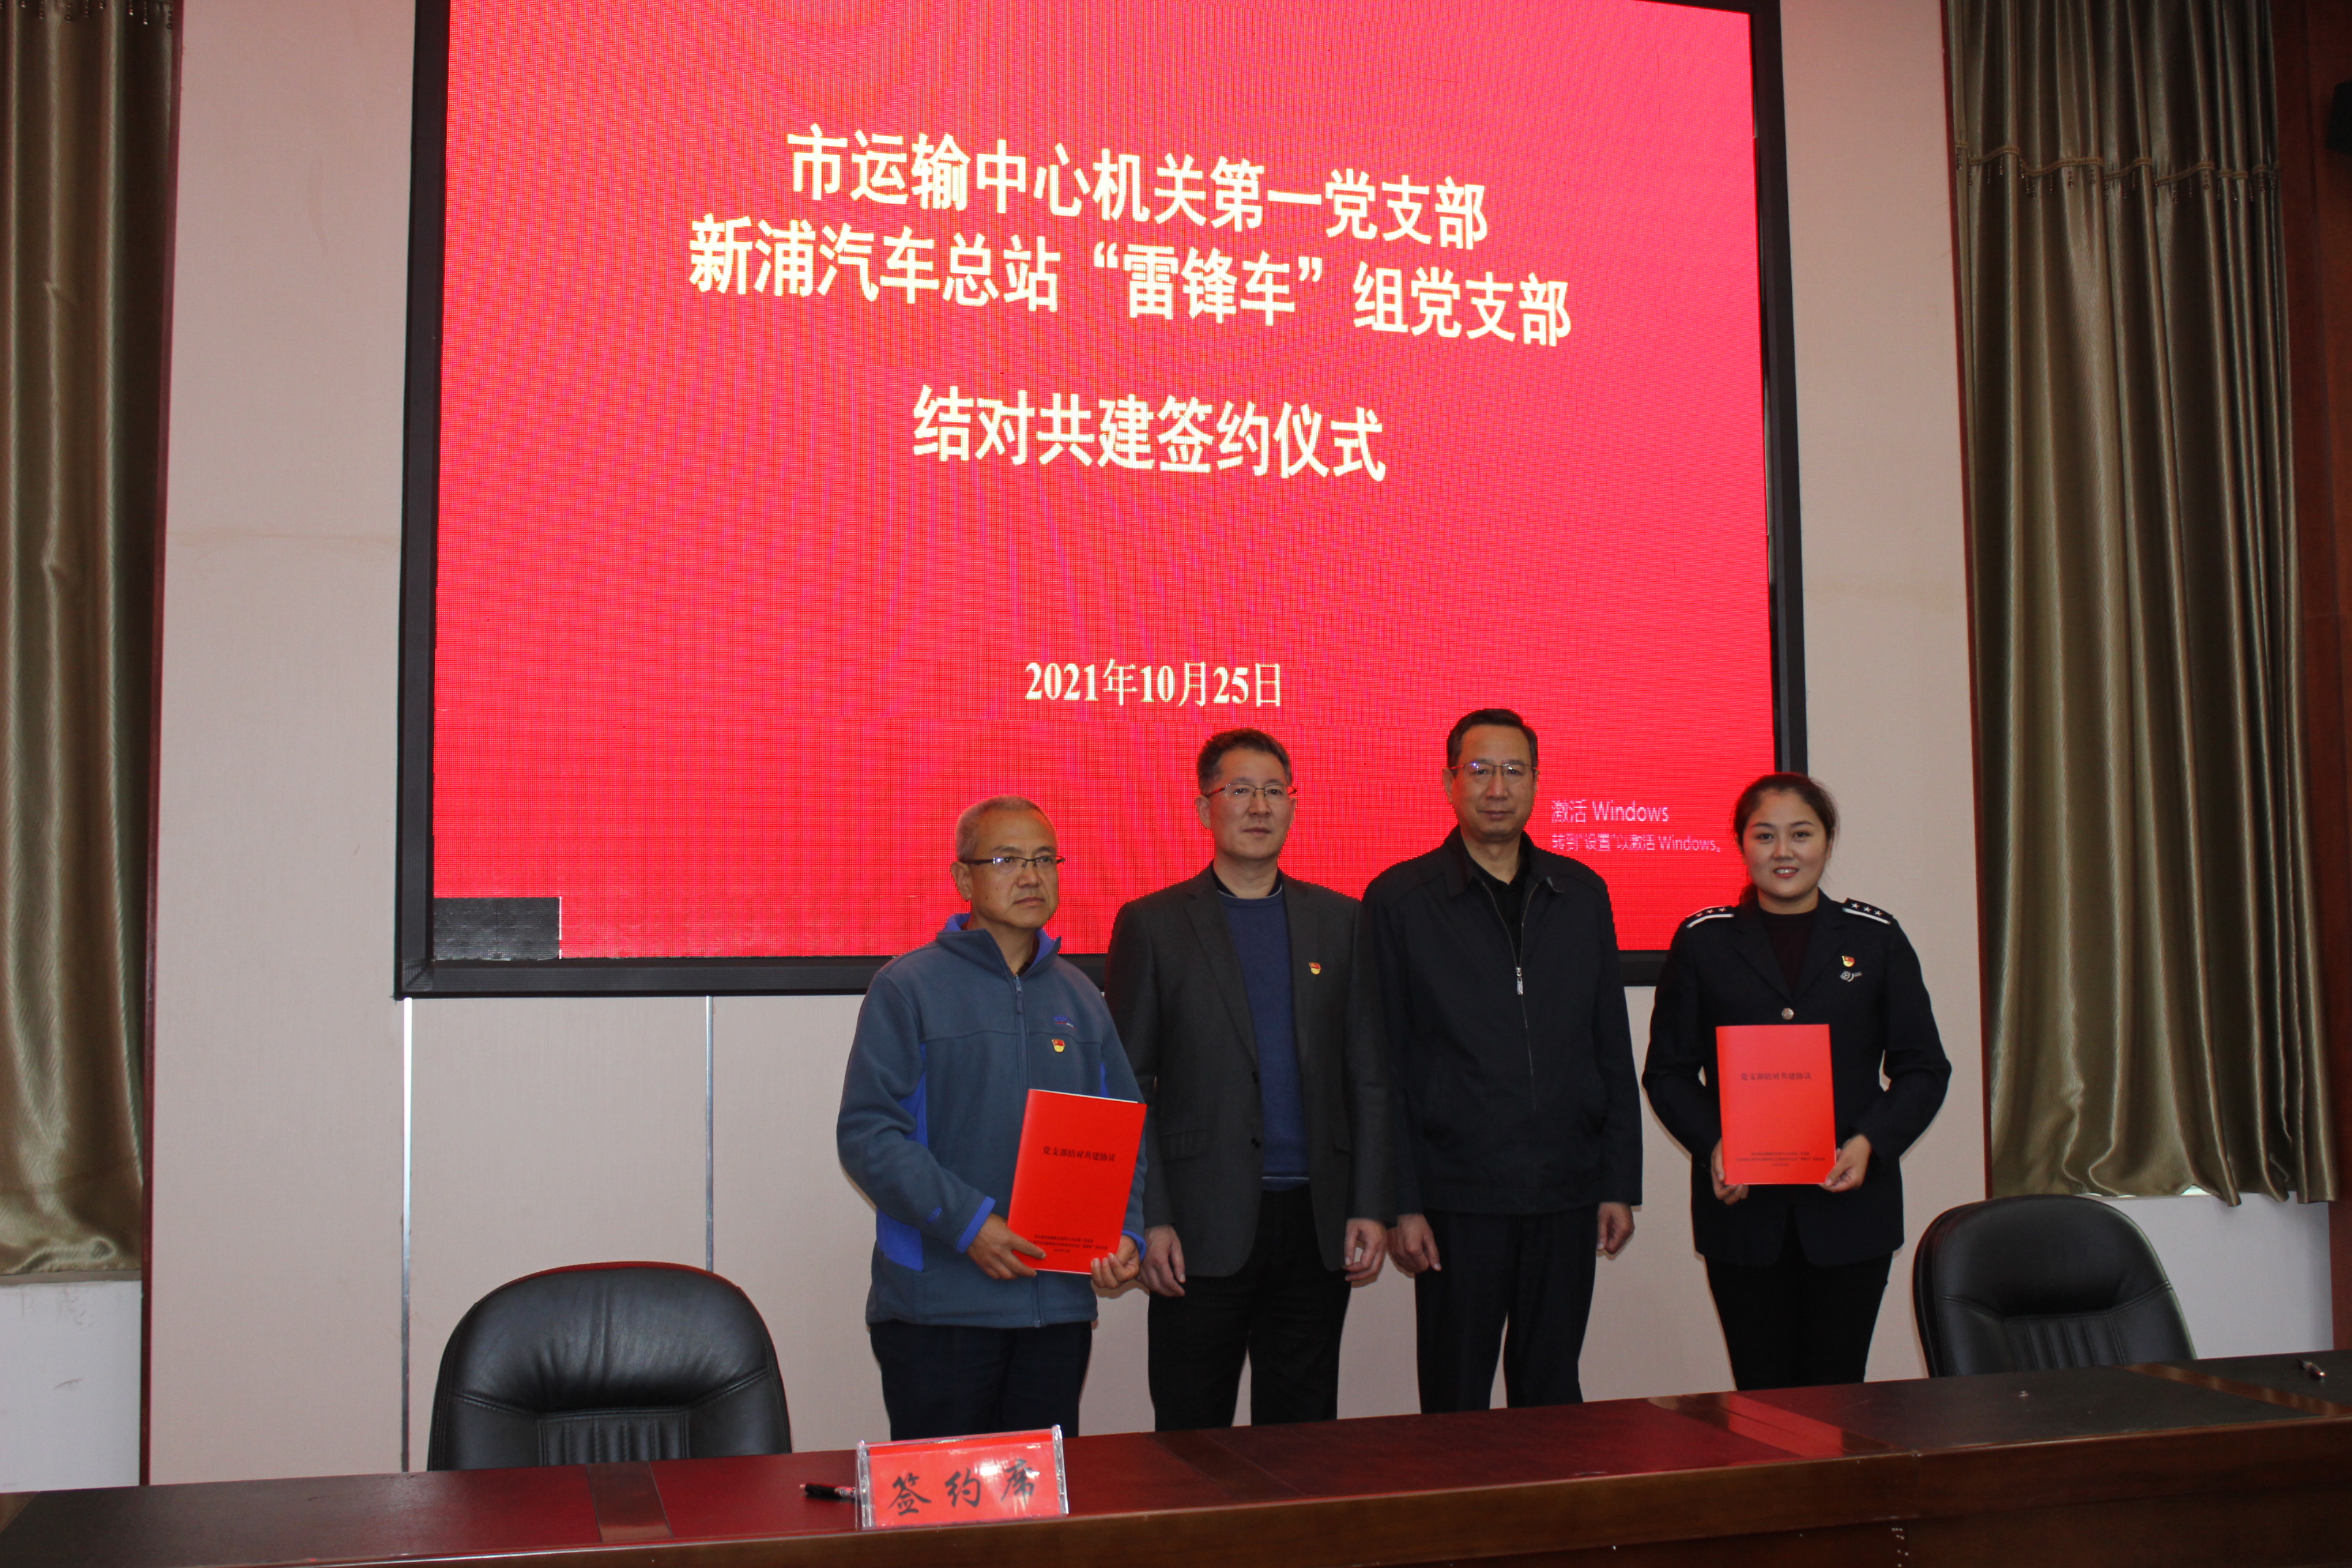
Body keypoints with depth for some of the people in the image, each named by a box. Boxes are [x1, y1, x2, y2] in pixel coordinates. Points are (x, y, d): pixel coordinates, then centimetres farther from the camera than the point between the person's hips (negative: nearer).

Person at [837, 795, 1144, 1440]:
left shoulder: (1080, 997, 14)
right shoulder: (908, 988, -2)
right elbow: (867, 1133, -10)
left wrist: (1127, 1233, -3)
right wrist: (966, 1222, -19)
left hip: (1060, 1304, 5)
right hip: (938, 1307, -4)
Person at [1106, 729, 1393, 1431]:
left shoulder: (1339, 920, 10)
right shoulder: (1152, 924, 2)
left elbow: (1370, 1075, 9)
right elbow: (1129, 1085, 0)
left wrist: (1371, 1206, 2)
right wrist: (1147, 1220, -8)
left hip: (1317, 1220, 3)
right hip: (1204, 1226, -2)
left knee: (1303, 1434, 10)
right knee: (1192, 1438, 4)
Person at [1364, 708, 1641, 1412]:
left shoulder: (1581, 893, 10)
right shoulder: (1398, 900, -1)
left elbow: (1613, 1050, 11)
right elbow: (1383, 1067, -2)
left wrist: (1620, 1184, 6)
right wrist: (1400, 1202, -7)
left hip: (1566, 1194, 3)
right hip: (1458, 1196, -3)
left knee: (1553, 1395, 11)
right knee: (1456, 1405, 4)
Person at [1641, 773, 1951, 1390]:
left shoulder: (1875, 938, 7)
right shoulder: (1702, 942, 7)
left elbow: (1923, 1069, 8)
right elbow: (1668, 1070, 8)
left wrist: (1870, 1142, -9)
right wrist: (1711, 1145, -10)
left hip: (1850, 1203, 0)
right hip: (1741, 1207, 0)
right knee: (1763, 1400, 2)